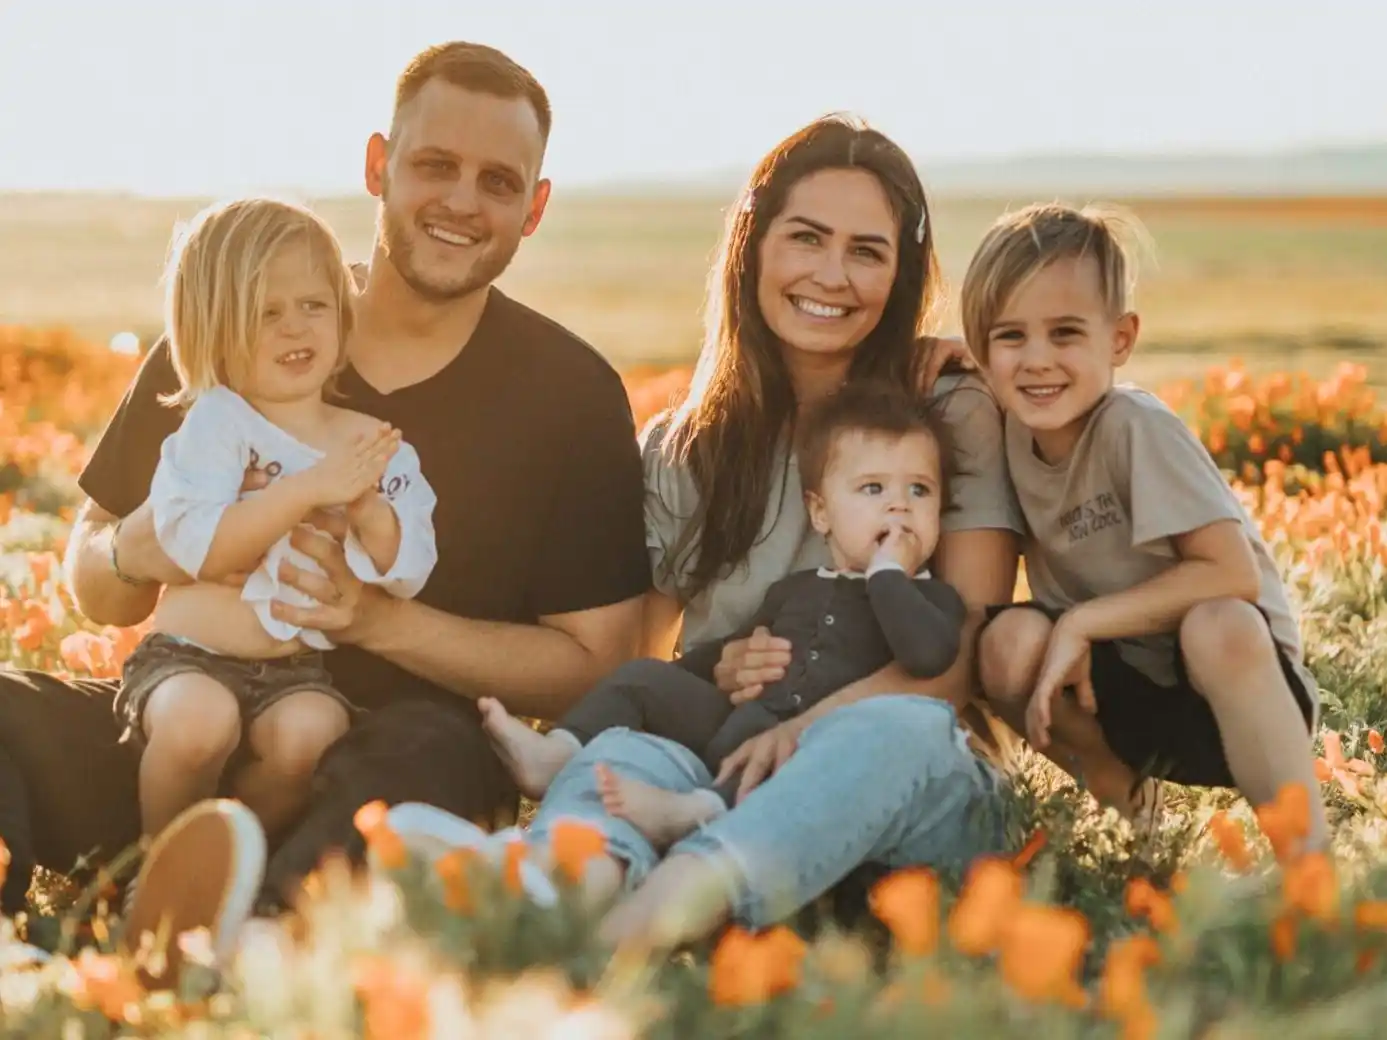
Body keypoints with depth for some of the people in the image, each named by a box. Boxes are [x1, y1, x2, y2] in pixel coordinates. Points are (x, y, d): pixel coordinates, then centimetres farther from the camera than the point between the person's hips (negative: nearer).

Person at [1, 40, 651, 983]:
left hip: (402, 739, -2)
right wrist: (134, 552, -12)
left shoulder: (572, 395, 2)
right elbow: (95, 593, 13)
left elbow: (593, 664, -1)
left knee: (425, 753, -38)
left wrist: (381, 620, -14)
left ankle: (264, 920, -65)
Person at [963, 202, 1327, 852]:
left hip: (1230, 681, -5)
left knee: (1217, 627, -37)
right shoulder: (1010, 433, -3)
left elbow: (1234, 574, -24)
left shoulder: (1137, 428, -19)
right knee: (1009, 640, -23)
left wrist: (1082, 621, -23)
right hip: (1120, 693, 5)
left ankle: (1308, 850, -25)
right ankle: (1113, 787, 3)